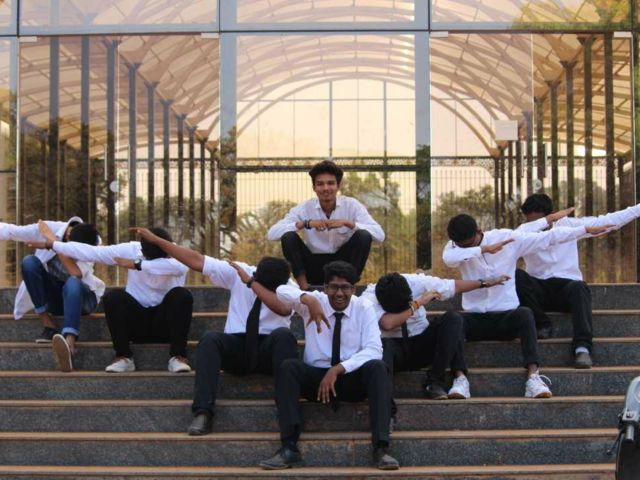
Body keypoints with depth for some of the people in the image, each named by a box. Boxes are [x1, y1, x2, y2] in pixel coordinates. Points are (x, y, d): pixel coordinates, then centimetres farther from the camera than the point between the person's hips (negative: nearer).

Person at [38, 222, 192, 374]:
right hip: (136, 321, 2)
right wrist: (53, 243, -6)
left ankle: (177, 357, -26)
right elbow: (91, 252, -8)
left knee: (182, 295, -31)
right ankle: (124, 356, -19)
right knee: (113, 297, -27)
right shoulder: (132, 249, -11)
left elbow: (178, 266, -44)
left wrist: (137, 264, -42)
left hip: (166, 323, -2)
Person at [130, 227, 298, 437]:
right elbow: (197, 261, -2)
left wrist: (251, 283, -31)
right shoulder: (237, 272, -2)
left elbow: (282, 308, -32)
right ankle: (203, 412, -40)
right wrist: (155, 240, -4)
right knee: (210, 339, -30)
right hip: (236, 347, 2)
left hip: (269, 349, -1)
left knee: (283, 335, -34)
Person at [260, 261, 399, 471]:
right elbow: (282, 291, -19)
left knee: (378, 367, -30)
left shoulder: (364, 307, -2)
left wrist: (338, 369, -26)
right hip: (315, 377, 1)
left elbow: (374, 350, -15)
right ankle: (289, 447, -34)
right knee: (288, 366, -28)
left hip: (353, 378, 0)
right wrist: (307, 299, -39)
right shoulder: (315, 301, 0)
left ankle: (381, 448, -36)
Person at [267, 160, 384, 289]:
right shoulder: (304, 208, -7)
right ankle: (303, 286, -15)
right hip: (314, 265, 0)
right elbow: (272, 233, -17)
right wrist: (305, 223, -27)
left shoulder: (352, 205, -7)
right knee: (288, 237, -22)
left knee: (364, 236, -24)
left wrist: (347, 223, -27)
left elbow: (379, 234, -18)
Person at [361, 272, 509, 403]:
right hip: (395, 350, -3)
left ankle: (435, 382, -27)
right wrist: (418, 303, -32)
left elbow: (455, 286, 1)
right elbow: (387, 323, -40)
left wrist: (486, 282, 9)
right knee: (383, 345, -38)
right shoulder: (369, 298, -22)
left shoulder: (417, 282, -13)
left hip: (423, 344, 3)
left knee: (452, 318, -23)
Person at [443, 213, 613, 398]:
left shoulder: (507, 238, -1)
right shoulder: (456, 245, 0)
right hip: (475, 318, 1)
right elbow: (448, 258, -26)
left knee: (524, 314, -34)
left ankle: (533, 377, -41)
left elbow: (549, 237, 1)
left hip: (506, 316, -1)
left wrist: (587, 230, -1)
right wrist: (483, 249, -28)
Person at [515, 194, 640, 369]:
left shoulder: (569, 224, 1)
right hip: (539, 290, 0)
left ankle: (582, 347, -49)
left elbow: (608, 220, -1)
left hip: (567, 287, 0)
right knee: (516, 276, -30)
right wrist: (545, 221, -25)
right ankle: (542, 325, -16)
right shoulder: (526, 231, -2)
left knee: (579, 288, -37)